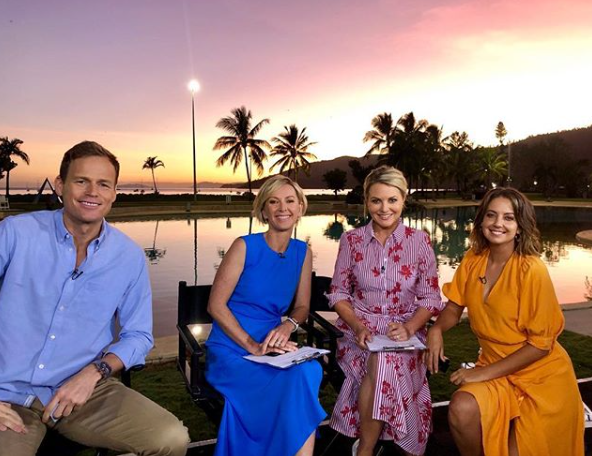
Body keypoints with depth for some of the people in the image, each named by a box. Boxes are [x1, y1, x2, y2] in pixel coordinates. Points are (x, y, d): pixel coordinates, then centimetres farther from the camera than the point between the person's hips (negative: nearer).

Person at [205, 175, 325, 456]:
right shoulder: (245, 246, -8)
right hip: (231, 349, -4)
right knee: (293, 383, -30)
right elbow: (215, 304, -9)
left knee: (309, 371, -29)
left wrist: (288, 326, -11)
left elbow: (302, 307, 12)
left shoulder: (303, 252, 6)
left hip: (273, 348, 4)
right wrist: (253, 346, -17)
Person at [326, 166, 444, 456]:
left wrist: (409, 328, -17)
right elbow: (338, 293, 5)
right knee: (381, 365, -31)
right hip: (360, 331, 0)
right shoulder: (351, 240, 2)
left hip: (405, 331, 0)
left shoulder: (419, 241, 0)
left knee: (384, 361, -31)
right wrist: (357, 325, -13)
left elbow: (430, 298, 1)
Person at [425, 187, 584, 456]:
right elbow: (454, 307, 7)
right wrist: (437, 329, -15)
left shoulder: (532, 270, -20)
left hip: (540, 375, -3)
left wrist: (484, 373, -18)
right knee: (461, 409, -24)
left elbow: (541, 343, -17)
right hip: (494, 368, 3)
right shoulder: (472, 261, -5)